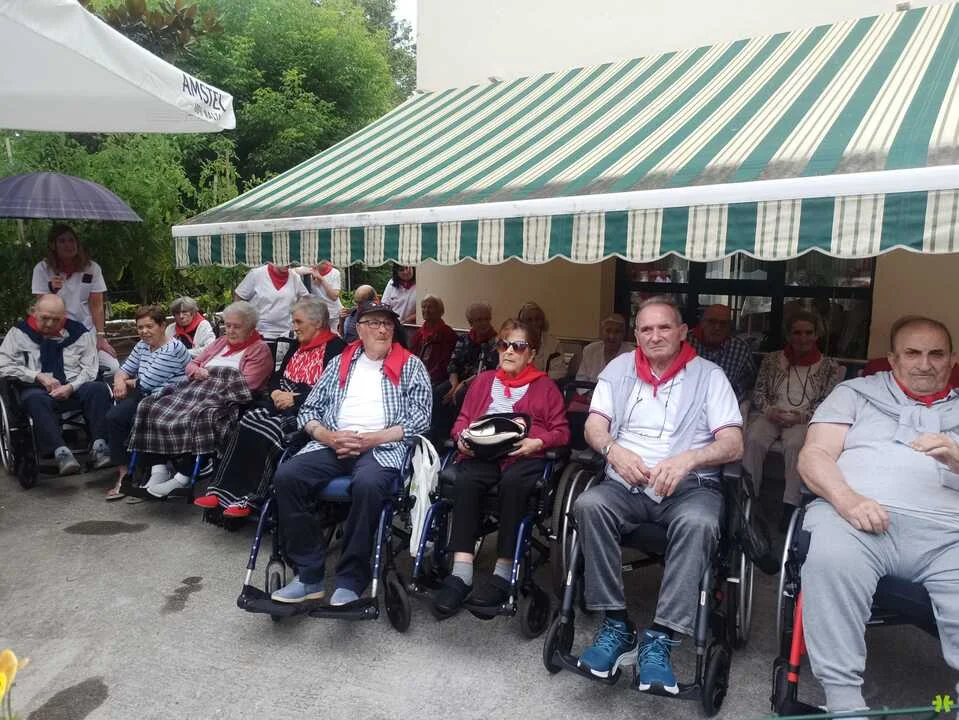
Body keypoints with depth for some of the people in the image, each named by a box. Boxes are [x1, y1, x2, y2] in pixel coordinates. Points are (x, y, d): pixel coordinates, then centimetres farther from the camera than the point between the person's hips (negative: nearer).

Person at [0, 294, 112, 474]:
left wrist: (71, 387, -14)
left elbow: (90, 368, 4)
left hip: (74, 389, 1)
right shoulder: (20, 333, 8)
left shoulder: (79, 332, 9)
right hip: (38, 390, -1)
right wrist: (39, 376, -10)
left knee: (99, 389, -29)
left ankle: (99, 446, -36)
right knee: (36, 399, -36)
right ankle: (60, 452, -46)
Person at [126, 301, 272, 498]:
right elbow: (192, 364, 29)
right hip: (196, 390, 8)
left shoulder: (259, 349, 6)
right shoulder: (220, 342, 29)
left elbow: (245, 385, -7)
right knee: (151, 407, -15)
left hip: (225, 400, -7)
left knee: (197, 418, -38)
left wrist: (211, 375, -3)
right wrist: (198, 371, 4)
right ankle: (158, 471, -17)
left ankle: (182, 478, -28)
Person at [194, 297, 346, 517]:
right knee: (247, 421, -18)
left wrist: (294, 398, -17)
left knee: (262, 429, -27)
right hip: (283, 404, 8)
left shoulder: (334, 347, -6)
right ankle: (222, 490, -18)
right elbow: (279, 376, 22)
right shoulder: (298, 346, 22)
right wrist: (275, 392, -1)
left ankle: (250, 498, -18)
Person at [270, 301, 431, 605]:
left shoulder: (411, 366, 11)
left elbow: (420, 419, 0)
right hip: (333, 444, 4)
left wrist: (371, 439, -10)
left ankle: (351, 580, -20)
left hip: (383, 447, -3)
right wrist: (329, 437, -5)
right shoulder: (339, 363, 21)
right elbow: (308, 410, 17)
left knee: (368, 484, -36)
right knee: (286, 476, -22)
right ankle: (309, 575, -13)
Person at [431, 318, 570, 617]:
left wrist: (537, 442, -10)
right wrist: (463, 438, 1)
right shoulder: (483, 381, 30)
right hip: (482, 453, 2)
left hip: (524, 455, -2)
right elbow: (462, 419, 24)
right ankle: (461, 573, -37)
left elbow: (562, 432, 11)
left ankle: (503, 574, -33)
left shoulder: (545, 386, 21)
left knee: (512, 482, -38)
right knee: (465, 481, -34)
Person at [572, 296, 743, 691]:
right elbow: (594, 425, 6)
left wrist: (686, 458, -23)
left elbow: (733, 445, -4)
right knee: (589, 504, -29)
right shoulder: (619, 368, 13)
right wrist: (613, 449, -17)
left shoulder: (709, 375, 5)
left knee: (698, 523, -35)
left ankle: (659, 638, -27)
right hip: (626, 484, 2)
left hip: (691, 486, -1)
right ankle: (615, 625, -19)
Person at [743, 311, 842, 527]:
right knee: (753, 440, -31)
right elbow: (758, 392, 13)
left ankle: (790, 507, -30)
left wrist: (802, 416, -11)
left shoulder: (828, 367, 12)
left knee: (794, 445, -35)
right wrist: (769, 411, -7)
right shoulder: (772, 360, 17)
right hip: (771, 416, 2)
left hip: (804, 419, -2)